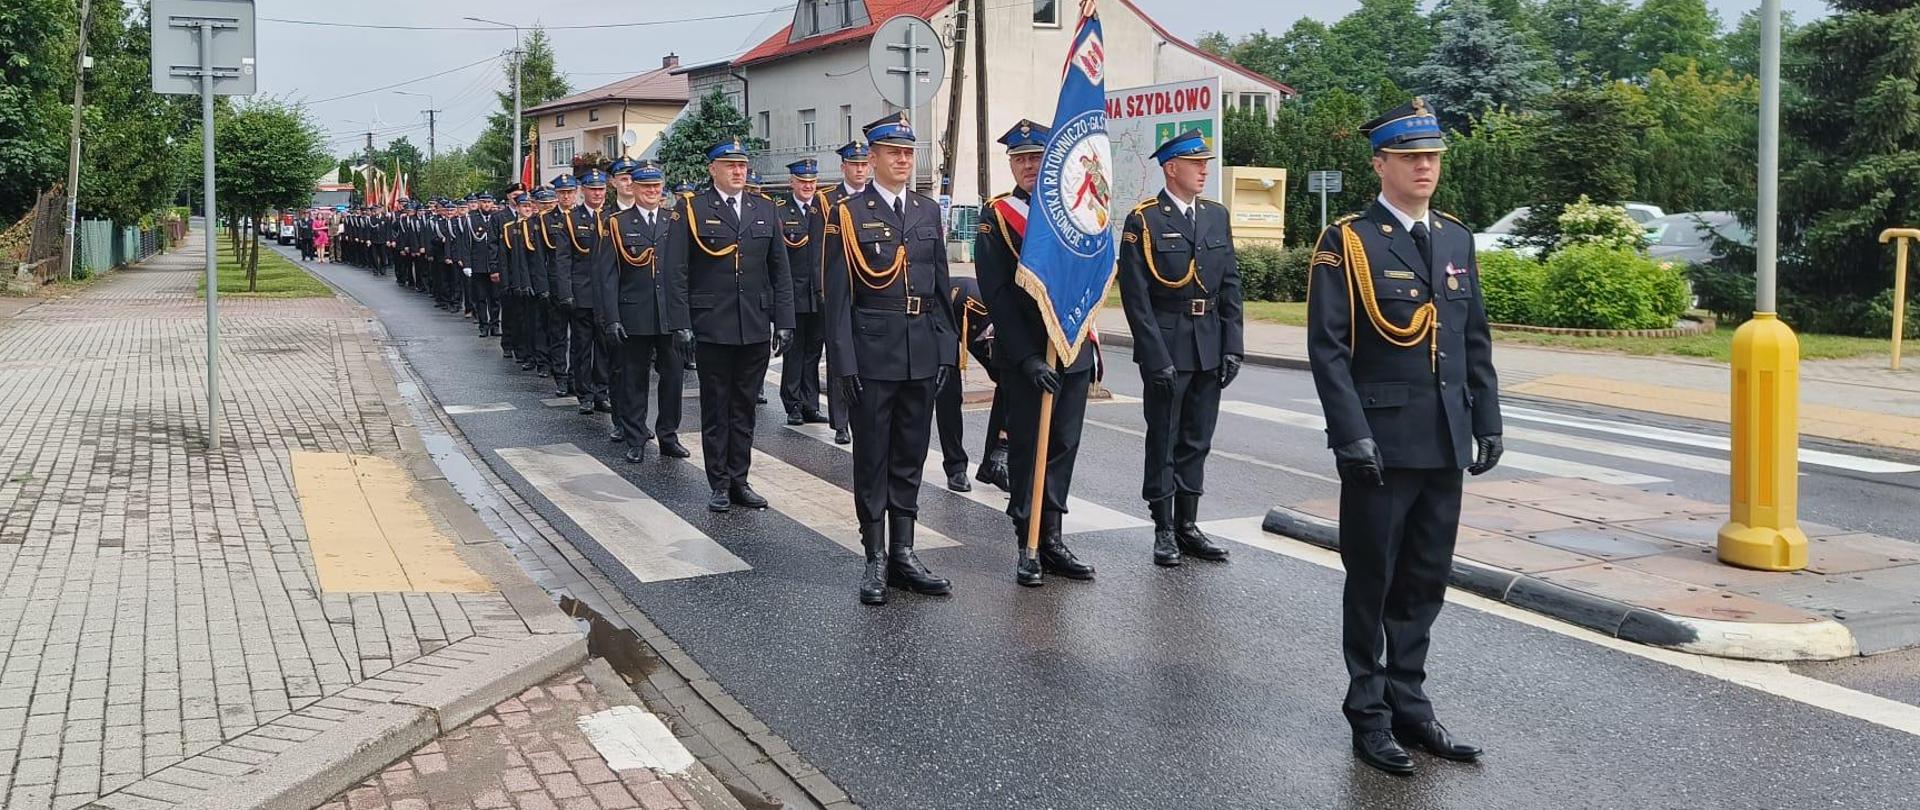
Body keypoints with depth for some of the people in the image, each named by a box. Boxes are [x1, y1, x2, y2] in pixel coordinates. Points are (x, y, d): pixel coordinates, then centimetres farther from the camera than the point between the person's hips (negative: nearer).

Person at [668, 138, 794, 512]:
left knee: (744, 407, 10)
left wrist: (783, 322, 4)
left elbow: (780, 271, 10)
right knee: (715, 408, 6)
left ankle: (739, 479, 19)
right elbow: (677, 271, -3)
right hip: (712, 327, -3)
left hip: (756, 327, 3)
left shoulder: (765, 210, 9)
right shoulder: (691, 210, -1)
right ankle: (720, 483, 14)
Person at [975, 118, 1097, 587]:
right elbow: (997, 297, -9)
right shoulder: (995, 219, -3)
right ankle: (1029, 546, 10)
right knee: (1027, 448, 2)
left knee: (1063, 446, 7)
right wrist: (1028, 358, -15)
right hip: (1024, 354, -4)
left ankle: (1051, 540, 16)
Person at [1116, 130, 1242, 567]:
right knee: (1163, 442, 4)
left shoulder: (1217, 216, 10)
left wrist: (1232, 347, 4)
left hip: (1210, 348, 5)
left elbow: (1230, 285, 11)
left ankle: (1188, 526, 21)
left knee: (1197, 441, 12)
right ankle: (1164, 531, 13)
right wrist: (1157, 357, -16)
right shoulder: (1143, 221, -7)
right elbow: (1136, 297, -11)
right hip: (1166, 348, -5)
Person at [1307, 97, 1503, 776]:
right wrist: (1353, 435, -17)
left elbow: (1475, 340, 15)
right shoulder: (1346, 242, -6)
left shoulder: (1456, 239, 12)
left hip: (1445, 445, 6)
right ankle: (1369, 715, 18)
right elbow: (1328, 348, -11)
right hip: (1381, 445, -5)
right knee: (1372, 583, 6)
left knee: (1425, 583, 13)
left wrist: (1487, 422, 10)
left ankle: (1408, 703, 26)